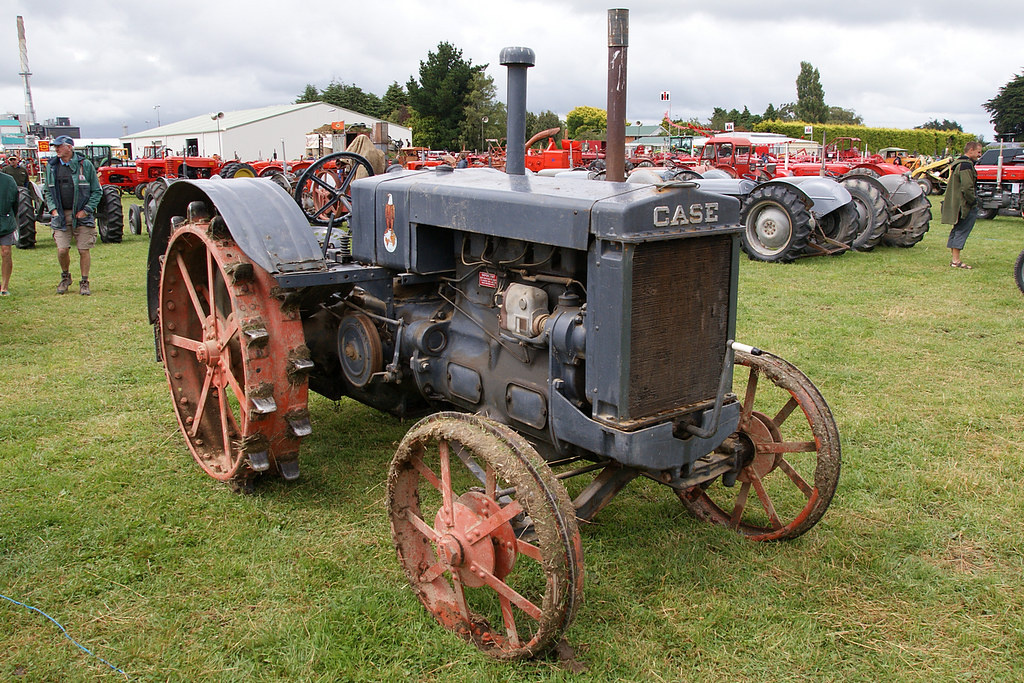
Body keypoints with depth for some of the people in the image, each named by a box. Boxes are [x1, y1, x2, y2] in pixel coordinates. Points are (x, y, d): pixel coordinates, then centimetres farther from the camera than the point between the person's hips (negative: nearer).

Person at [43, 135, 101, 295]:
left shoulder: (85, 165, -1)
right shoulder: (52, 167, 9)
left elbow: (96, 191, 1)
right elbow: (49, 191, 16)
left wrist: (86, 210, -8)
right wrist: (53, 209, 0)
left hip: (82, 215, -2)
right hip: (61, 215, 2)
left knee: (84, 250, 0)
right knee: (62, 250, -5)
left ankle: (84, 282, 13)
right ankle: (65, 277, 20)